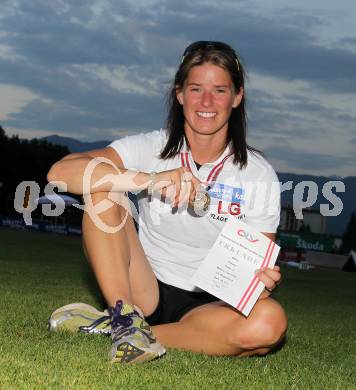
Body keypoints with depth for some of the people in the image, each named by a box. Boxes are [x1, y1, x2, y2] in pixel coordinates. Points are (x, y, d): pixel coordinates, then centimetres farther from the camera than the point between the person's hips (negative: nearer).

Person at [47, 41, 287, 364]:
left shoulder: (259, 176, -3)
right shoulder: (151, 149, -5)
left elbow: (260, 263, 1)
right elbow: (61, 172, -21)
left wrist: (263, 280, -24)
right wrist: (150, 180, -33)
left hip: (207, 306, 1)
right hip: (144, 292, -1)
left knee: (270, 322, -34)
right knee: (103, 184, -19)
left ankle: (112, 326, -25)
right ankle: (126, 317, -24)